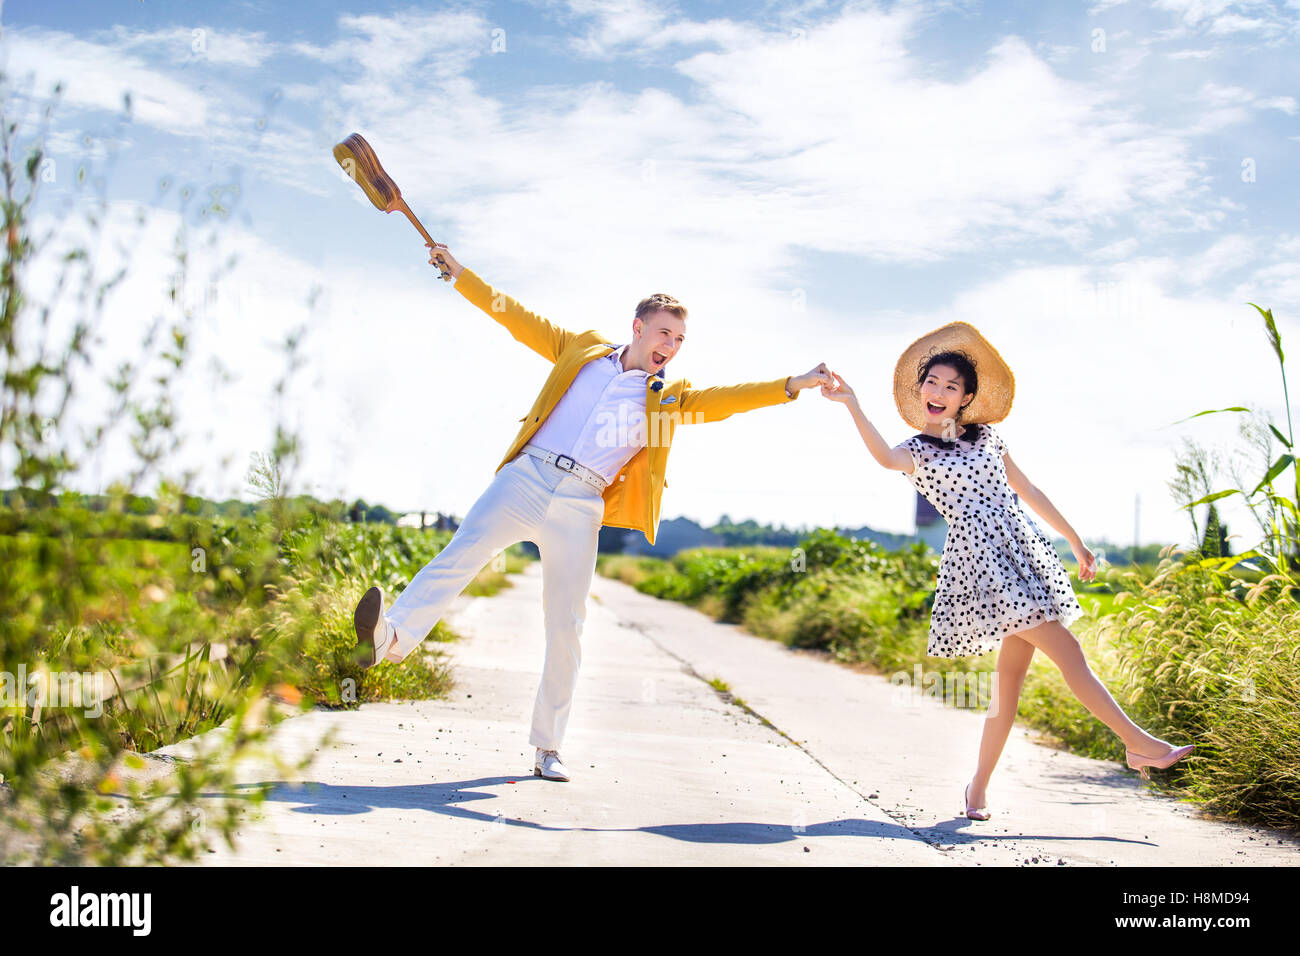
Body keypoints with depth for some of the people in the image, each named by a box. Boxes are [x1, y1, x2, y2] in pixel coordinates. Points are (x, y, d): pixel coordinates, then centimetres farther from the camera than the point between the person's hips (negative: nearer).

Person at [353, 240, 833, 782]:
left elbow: (724, 400, 5)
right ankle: (390, 637, -39)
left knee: (566, 627, -1)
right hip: (525, 478, 0)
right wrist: (458, 273, 17)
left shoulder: (669, 397, 17)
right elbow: (518, 320, 19)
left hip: (580, 509, 1)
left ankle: (547, 748, 8)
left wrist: (792, 385, -7)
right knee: (460, 555, -24)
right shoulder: (584, 350, 17)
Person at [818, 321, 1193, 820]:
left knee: (1011, 672, 4)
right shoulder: (915, 451, 2)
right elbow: (885, 457, -23)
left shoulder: (986, 436, 16)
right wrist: (851, 405, -36)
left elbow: (1027, 490, 21)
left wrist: (1075, 541, 22)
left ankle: (978, 787, 11)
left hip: (1024, 550, 6)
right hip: (978, 558, -6)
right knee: (1067, 651, -9)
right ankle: (1139, 744, 0)